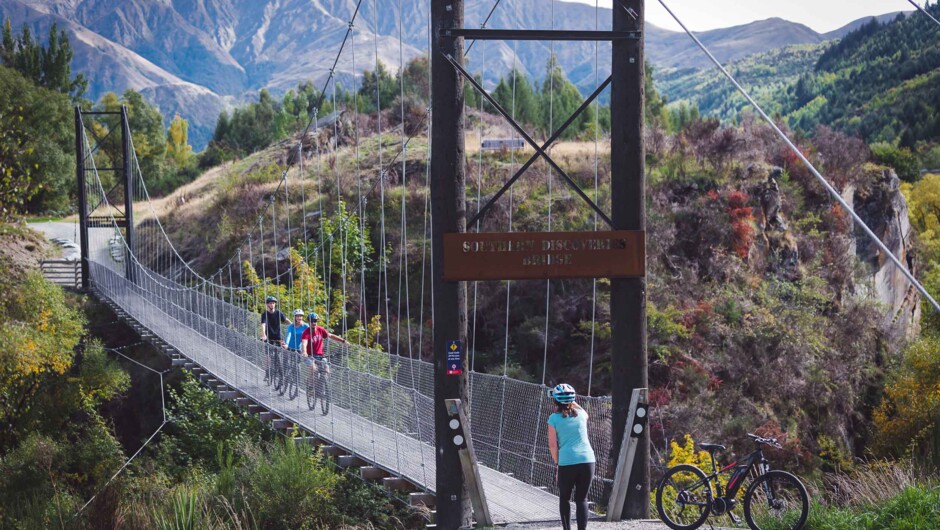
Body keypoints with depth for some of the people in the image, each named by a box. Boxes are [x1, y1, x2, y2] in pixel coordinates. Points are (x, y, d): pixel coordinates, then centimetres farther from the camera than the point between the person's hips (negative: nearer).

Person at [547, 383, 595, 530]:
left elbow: (553, 445, -2)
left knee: (564, 498, 17)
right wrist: (572, 402, 37)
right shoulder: (581, 414, 8)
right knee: (582, 499, 8)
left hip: (567, 463, -2)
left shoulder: (554, 419, 0)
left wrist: (557, 461, 10)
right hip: (587, 460, 2)